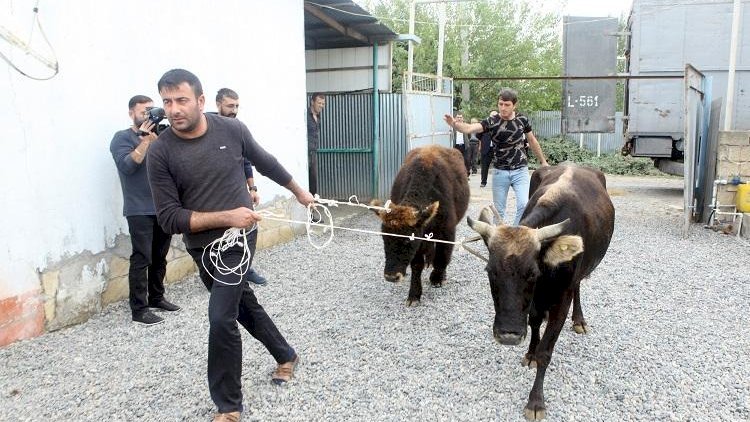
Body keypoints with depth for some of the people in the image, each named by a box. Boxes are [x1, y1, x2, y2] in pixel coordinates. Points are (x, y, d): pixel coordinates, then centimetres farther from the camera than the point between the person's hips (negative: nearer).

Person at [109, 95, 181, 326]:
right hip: (140, 211, -5)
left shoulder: (158, 135, 16)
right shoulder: (122, 138, 0)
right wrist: (146, 140, -17)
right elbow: (127, 166, -16)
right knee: (142, 259, -7)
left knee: (159, 257, 9)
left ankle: (156, 297, 23)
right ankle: (138, 309, -2)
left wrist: (157, 139, -12)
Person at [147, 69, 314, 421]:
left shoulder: (232, 130, -10)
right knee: (242, 303, 20)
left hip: (238, 238, -2)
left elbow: (266, 163, 9)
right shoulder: (160, 153, -13)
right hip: (201, 246, 3)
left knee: (221, 317, -13)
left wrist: (298, 191, 21)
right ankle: (286, 356, 45)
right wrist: (226, 216, -26)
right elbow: (169, 218, -16)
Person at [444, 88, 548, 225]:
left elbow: (532, 141, 13)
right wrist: (454, 124, -48)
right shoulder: (492, 121, -10)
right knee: (499, 210, 8)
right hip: (500, 172, 0)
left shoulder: (522, 120, -2)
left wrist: (543, 161, 22)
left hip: (520, 171, 1)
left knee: (524, 205, -14)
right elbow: (469, 128, -27)